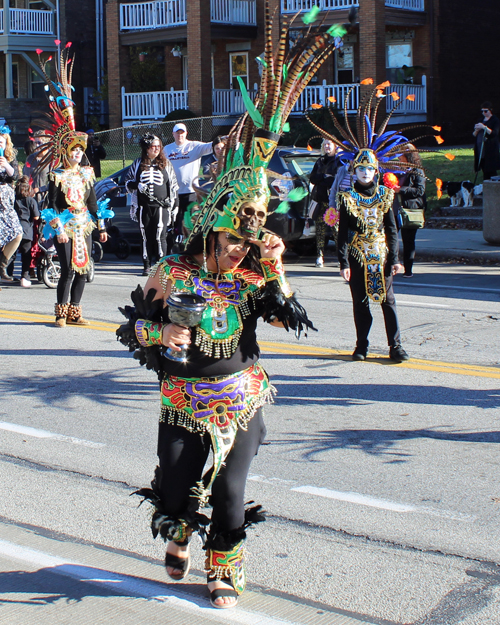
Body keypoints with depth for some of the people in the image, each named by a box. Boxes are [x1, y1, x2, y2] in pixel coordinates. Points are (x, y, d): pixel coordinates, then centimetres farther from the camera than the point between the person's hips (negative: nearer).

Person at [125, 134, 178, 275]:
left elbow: (173, 186, 12)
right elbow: (128, 182, 13)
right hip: (144, 206, 1)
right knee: (146, 236, 4)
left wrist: (174, 205, 7)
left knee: (160, 237, -9)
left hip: (162, 206, -1)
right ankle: (147, 265, 11)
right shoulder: (138, 164, 10)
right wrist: (138, 185, -8)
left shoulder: (166, 164, 9)